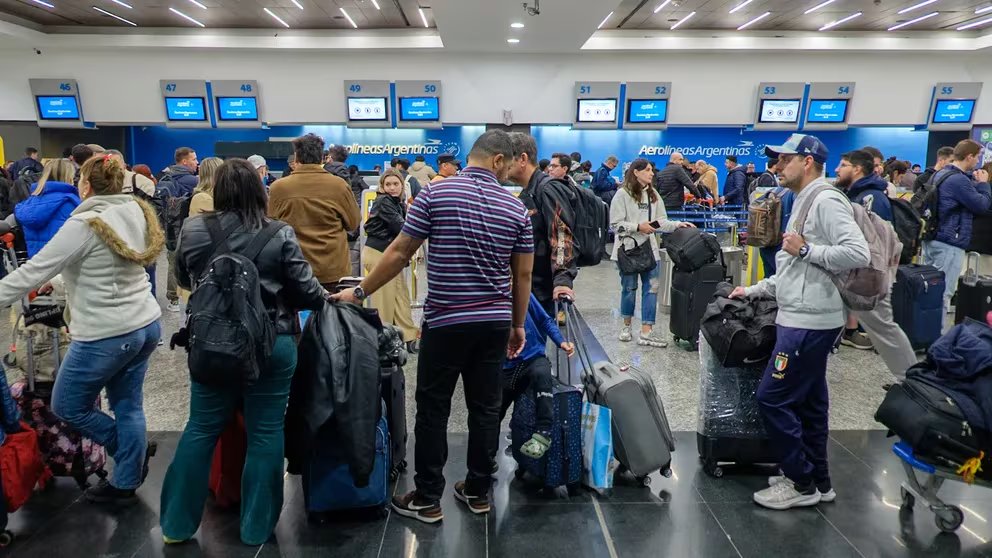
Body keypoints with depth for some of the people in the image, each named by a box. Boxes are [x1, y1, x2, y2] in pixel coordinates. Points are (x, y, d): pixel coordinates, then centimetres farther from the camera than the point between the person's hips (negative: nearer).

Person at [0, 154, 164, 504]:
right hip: (146, 324, 7)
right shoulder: (136, 213, 5)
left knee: (66, 406, 15)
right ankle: (125, 485, 28)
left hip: (106, 335, -7)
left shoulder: (84, 224, -16)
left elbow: (33, 270, -12)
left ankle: (134, 451, 26)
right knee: (128, 407, 16)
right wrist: (58, 282, 21)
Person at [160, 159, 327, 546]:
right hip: (273, 345, -2)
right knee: (265, 433, 8)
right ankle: (257, 527, 20)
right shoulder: (280, 236, -11)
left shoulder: (193, 231, -2)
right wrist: (326, 298, 14)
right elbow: (307, 292, -8)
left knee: (201, 430, 15)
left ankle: (177, 524, 28)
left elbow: (184, 281, 15)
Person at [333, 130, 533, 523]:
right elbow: (523, 275, 5)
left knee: (433, 410, 7)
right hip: (495, 322, 3)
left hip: (446, 321, -3)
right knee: (486, 408, 12)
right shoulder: (516, 208, 2)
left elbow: (399, 253, -5)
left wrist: (360, 292, 6)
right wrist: (518, 324, 17)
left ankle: (428, 499, 16)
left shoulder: (436, 194, -7)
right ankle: (478, 491, 24)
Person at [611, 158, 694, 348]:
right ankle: (627, 326, 28)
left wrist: (678, 224, -6)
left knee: (651, 288, 0)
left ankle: (646, 333, 3)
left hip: (649, 248, 5)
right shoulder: (622, 194, -9)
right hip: (628, 248, -5)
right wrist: (638, 227, -19)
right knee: (629, 288, 7)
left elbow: (661, 221, 8)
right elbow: (615, 223, -12)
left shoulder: (653, 194, 10)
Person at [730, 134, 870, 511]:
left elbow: (858, 254, -25)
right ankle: (817, 480, 26)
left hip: (809, 322, -10)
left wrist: (805, 249, -18)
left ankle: (801, 483, 8)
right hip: (806, 319, 10)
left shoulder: (826, 200, -13)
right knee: (809, 401, 15)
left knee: (773, 398, -6)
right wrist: (752, 291, 19)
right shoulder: (805, 203, 19)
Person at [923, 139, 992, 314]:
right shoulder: (959, 180, -18)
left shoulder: (940, 174, 12)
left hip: (931, 238, 10)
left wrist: (974, 179, 11)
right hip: (949, 243, -10)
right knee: (943, 293, -5)